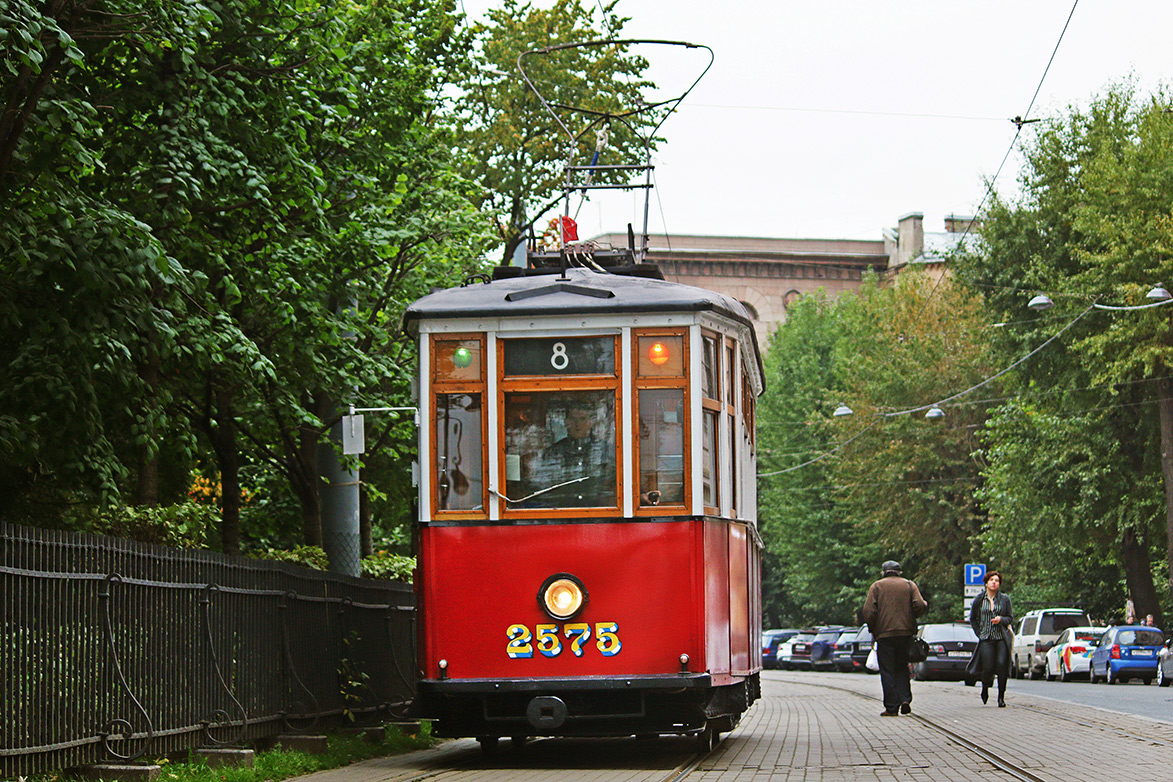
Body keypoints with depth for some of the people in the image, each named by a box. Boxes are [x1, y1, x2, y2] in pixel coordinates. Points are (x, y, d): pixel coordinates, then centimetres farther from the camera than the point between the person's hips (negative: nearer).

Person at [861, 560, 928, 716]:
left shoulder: (876, 586, 4)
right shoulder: (910, 585, 9)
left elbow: (868, 611, -7)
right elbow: (919, 605, -4)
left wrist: (872, 628, 6)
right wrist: (911, 618, 14)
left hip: (884, 633, -2)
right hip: (906, 633, 2)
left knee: (887, 671, 1)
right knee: (902, 668, 15)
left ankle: (891, 707, -3)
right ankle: (905, 699, -3)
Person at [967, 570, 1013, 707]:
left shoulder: (1005, 599, 7)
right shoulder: (979, 599, 7)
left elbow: (1010, 618, 10)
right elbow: (973, 619, 15)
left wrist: (1001, 619, -12)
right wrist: (979, 634, 5)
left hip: (1002, 638, 0)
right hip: (986, 639, 0)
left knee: (1002, 665, -13)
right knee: (988, 668, -8)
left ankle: (1001, 696, -1)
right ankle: (985, 689, 23)